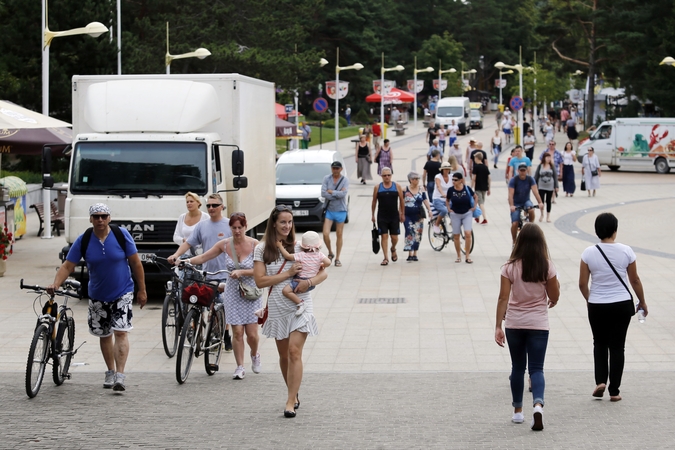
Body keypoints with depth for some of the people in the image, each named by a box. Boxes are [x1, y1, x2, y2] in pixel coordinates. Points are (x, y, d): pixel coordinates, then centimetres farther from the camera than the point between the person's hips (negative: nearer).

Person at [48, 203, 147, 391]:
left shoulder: (121, 235, -12)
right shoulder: (83, 240, -8)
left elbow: (136, 263, -5)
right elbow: (68, 266, -9)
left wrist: (142, 290, -3)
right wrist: (55, 284, -26)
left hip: (122, 293, -3)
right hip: (98, 296, 3)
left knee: (120, 332, -14)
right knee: (104, 335, 13)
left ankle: (120, 376, -18)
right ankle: (110, 372, 30)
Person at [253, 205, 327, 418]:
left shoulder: (299, 247, 0)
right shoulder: (262, 249, 0)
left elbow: (323, 273, 1)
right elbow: (260, 281, -8)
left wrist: (309, 282, -20)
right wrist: (288, 274, -15)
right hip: (277, 308, 2)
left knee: (294, 352, -14)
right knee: (283, 355, 12)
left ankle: (290, 403, -14)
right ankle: (294, 396, 32)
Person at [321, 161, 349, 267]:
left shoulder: (345, 180, -2)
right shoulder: (327, 179, 1)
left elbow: (344, 194, -16)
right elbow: (323, 193, -10)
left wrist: (331, 192, -10)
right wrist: (337, 194, -13)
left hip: (340, 211, -1)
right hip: (329, 210, 1)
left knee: (339, 235, 5)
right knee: (326, 234, -9)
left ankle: (337, 259, 13)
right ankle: (330, 253, 16)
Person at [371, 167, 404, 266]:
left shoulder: (397, 187, 0)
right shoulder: (377, 188, 1)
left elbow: (401, 201, 6)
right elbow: (374, 202, 7)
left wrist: (402, 214, 5)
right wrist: (373, 215, 6)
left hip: (394, 217, 0)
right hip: (382, 217, 0)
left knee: (394, 237, 3)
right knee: (384, 236, -4)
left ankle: (393, 249, 36)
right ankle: (386, 258, 1)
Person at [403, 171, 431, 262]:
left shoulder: (421, 189, 3)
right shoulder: (405, 190, -2)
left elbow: (425, 200, 4)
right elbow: (402, 203, 2)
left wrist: (429, 210, -7)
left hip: (419, 214, 2)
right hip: (408, 215, -2)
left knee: (417, 234, 4)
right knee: (409, 234, -9)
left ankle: (415, 254, 13)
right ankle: (410, 254, -8)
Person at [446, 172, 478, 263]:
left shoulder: (467, 188, -10)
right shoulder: (451, 190, -7)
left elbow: (475, 197, 7)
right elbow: (447, 200, 12)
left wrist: (474, 207, 0)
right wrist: (448, 209, 1)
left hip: (467, 214, -1)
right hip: (455, 215, 1)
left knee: (467, 234, -13)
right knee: (456, 235, 5)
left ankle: (468, 256, -6)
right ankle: (459, 256, 18)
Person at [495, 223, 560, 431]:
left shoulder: (510, 267, -6)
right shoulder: (547, 267, -7)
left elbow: (503, 298, -9)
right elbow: (554, 296, -3)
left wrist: (498, 326, -8)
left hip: (514, 323, 1)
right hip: (538, 324, -1)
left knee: (518, 367, 16)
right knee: (536, 368, 1)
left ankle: (518, 411, 24)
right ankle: (538, 404, -24)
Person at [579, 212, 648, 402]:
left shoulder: (589, 253, -9)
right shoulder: (626, 251, -8)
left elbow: (582, 284, -4)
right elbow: (635, 281, 1)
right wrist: (642, 302, 16)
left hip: (597, 306, 0)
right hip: (622, 305, 0)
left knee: (600, 343, 20)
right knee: (617, 346, 9)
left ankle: (600, 381, 4)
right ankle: (614, 391, 10)